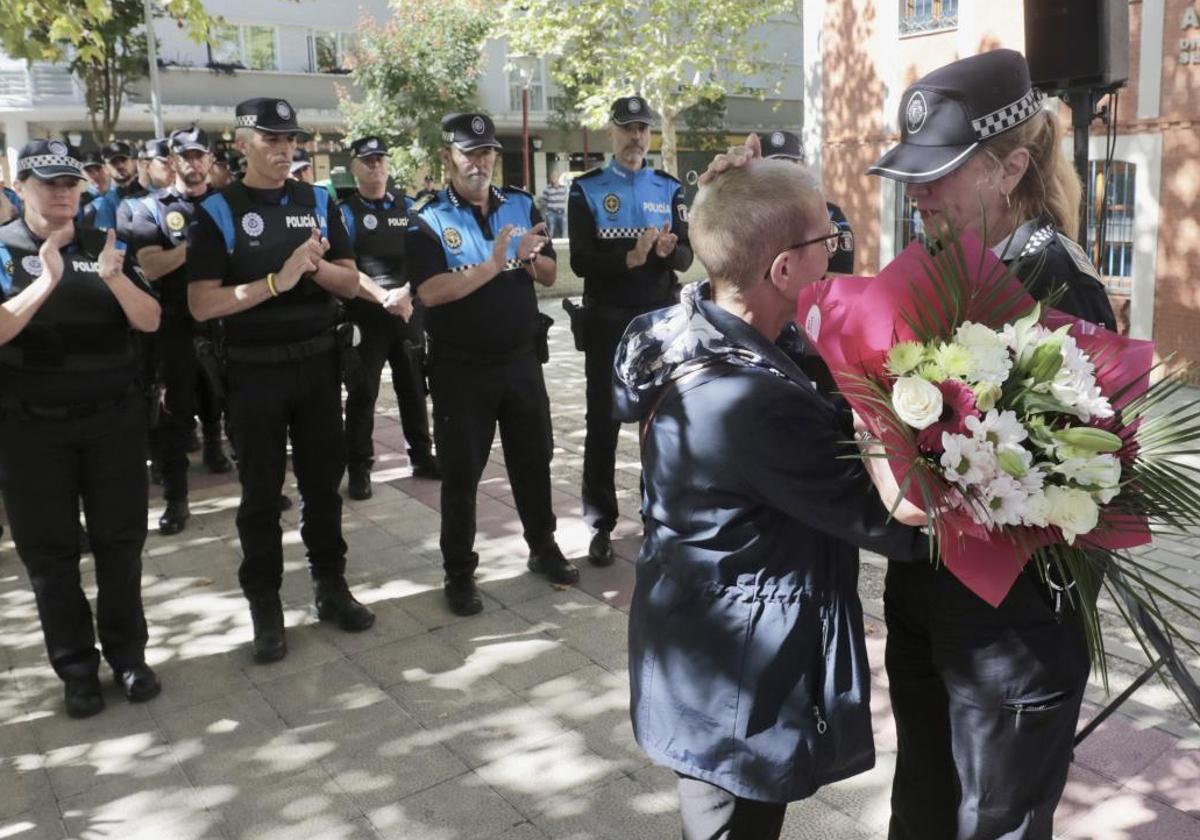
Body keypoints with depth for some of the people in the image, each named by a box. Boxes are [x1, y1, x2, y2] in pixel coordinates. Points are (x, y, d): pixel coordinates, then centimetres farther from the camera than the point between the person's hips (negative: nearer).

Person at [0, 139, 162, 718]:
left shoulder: (105, 245, 5)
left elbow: (150, 322, -2)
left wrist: (114, 279, -19)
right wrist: (47, 281, -28)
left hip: (115, 418, 2)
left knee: (121, 540, 8)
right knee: (49, 552, 5)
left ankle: (128, 654, 22)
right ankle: (77, 669, 18)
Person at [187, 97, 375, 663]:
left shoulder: (318, 203, 6)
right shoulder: (217, 212, -6)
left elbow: (350, 283, 5)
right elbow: (202, 304, -13)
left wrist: (316, 266, -16)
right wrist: (277, 281, -22)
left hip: (318, 363, 3)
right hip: (255, 371, -3)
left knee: (324, 480, 12)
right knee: (261, 492, 6)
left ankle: (331, 586, 26)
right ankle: (265, 606, 17)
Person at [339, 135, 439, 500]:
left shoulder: (407, 207, 10)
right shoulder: (347, 212, -2)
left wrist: (406, 293, -14)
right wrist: (385, 297, -21)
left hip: (410, 311, 4)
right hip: (366, 315, -4)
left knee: (413, 387, 13)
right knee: (362, 392, 2)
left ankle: (421, 457, 26)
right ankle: (358, 469, 11)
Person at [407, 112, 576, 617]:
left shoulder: (522, 205, 4)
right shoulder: (428, 219, -8)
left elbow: (550, 276, 5)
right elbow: (431, 292, -21)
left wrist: (529, 257, -16)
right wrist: (492, 265, -29)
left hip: (522, 358, 4)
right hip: (461, 366, -4)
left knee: (534, 458, 15)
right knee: (461, 472, 5)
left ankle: (543, 548, 33)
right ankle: (459, 573, 18)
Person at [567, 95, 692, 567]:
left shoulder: (669, 189, 6)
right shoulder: (586, 188, -1)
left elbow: (687, 257, 0)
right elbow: (581, 261, -11)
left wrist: (668, 251, -23)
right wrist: (629, 258, -26)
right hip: (606, 321, -2)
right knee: (603, 422, 3)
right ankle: (601, 525, 11)